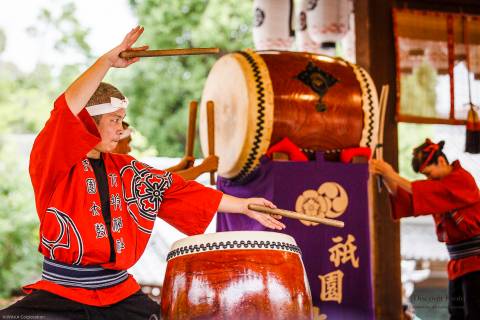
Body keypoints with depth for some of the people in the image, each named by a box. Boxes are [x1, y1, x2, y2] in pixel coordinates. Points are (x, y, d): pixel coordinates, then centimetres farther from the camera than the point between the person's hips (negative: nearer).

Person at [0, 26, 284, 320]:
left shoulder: (125, 170, 10)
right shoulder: (53, 163, -6)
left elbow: (179, 190, 13)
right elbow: (66, 111, -24)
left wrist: (243, 206, 13)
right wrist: (108, 61, -28)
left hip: (119, 293, 5)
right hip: (61, 293, -5)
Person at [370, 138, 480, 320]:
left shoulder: (462, 179, -13)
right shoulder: (438, 184, 13)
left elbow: (428, 193, -26)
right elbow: (408, 199, 2)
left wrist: (394, 176, -25)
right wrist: (385, 177, -14)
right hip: (458, 263, 9)